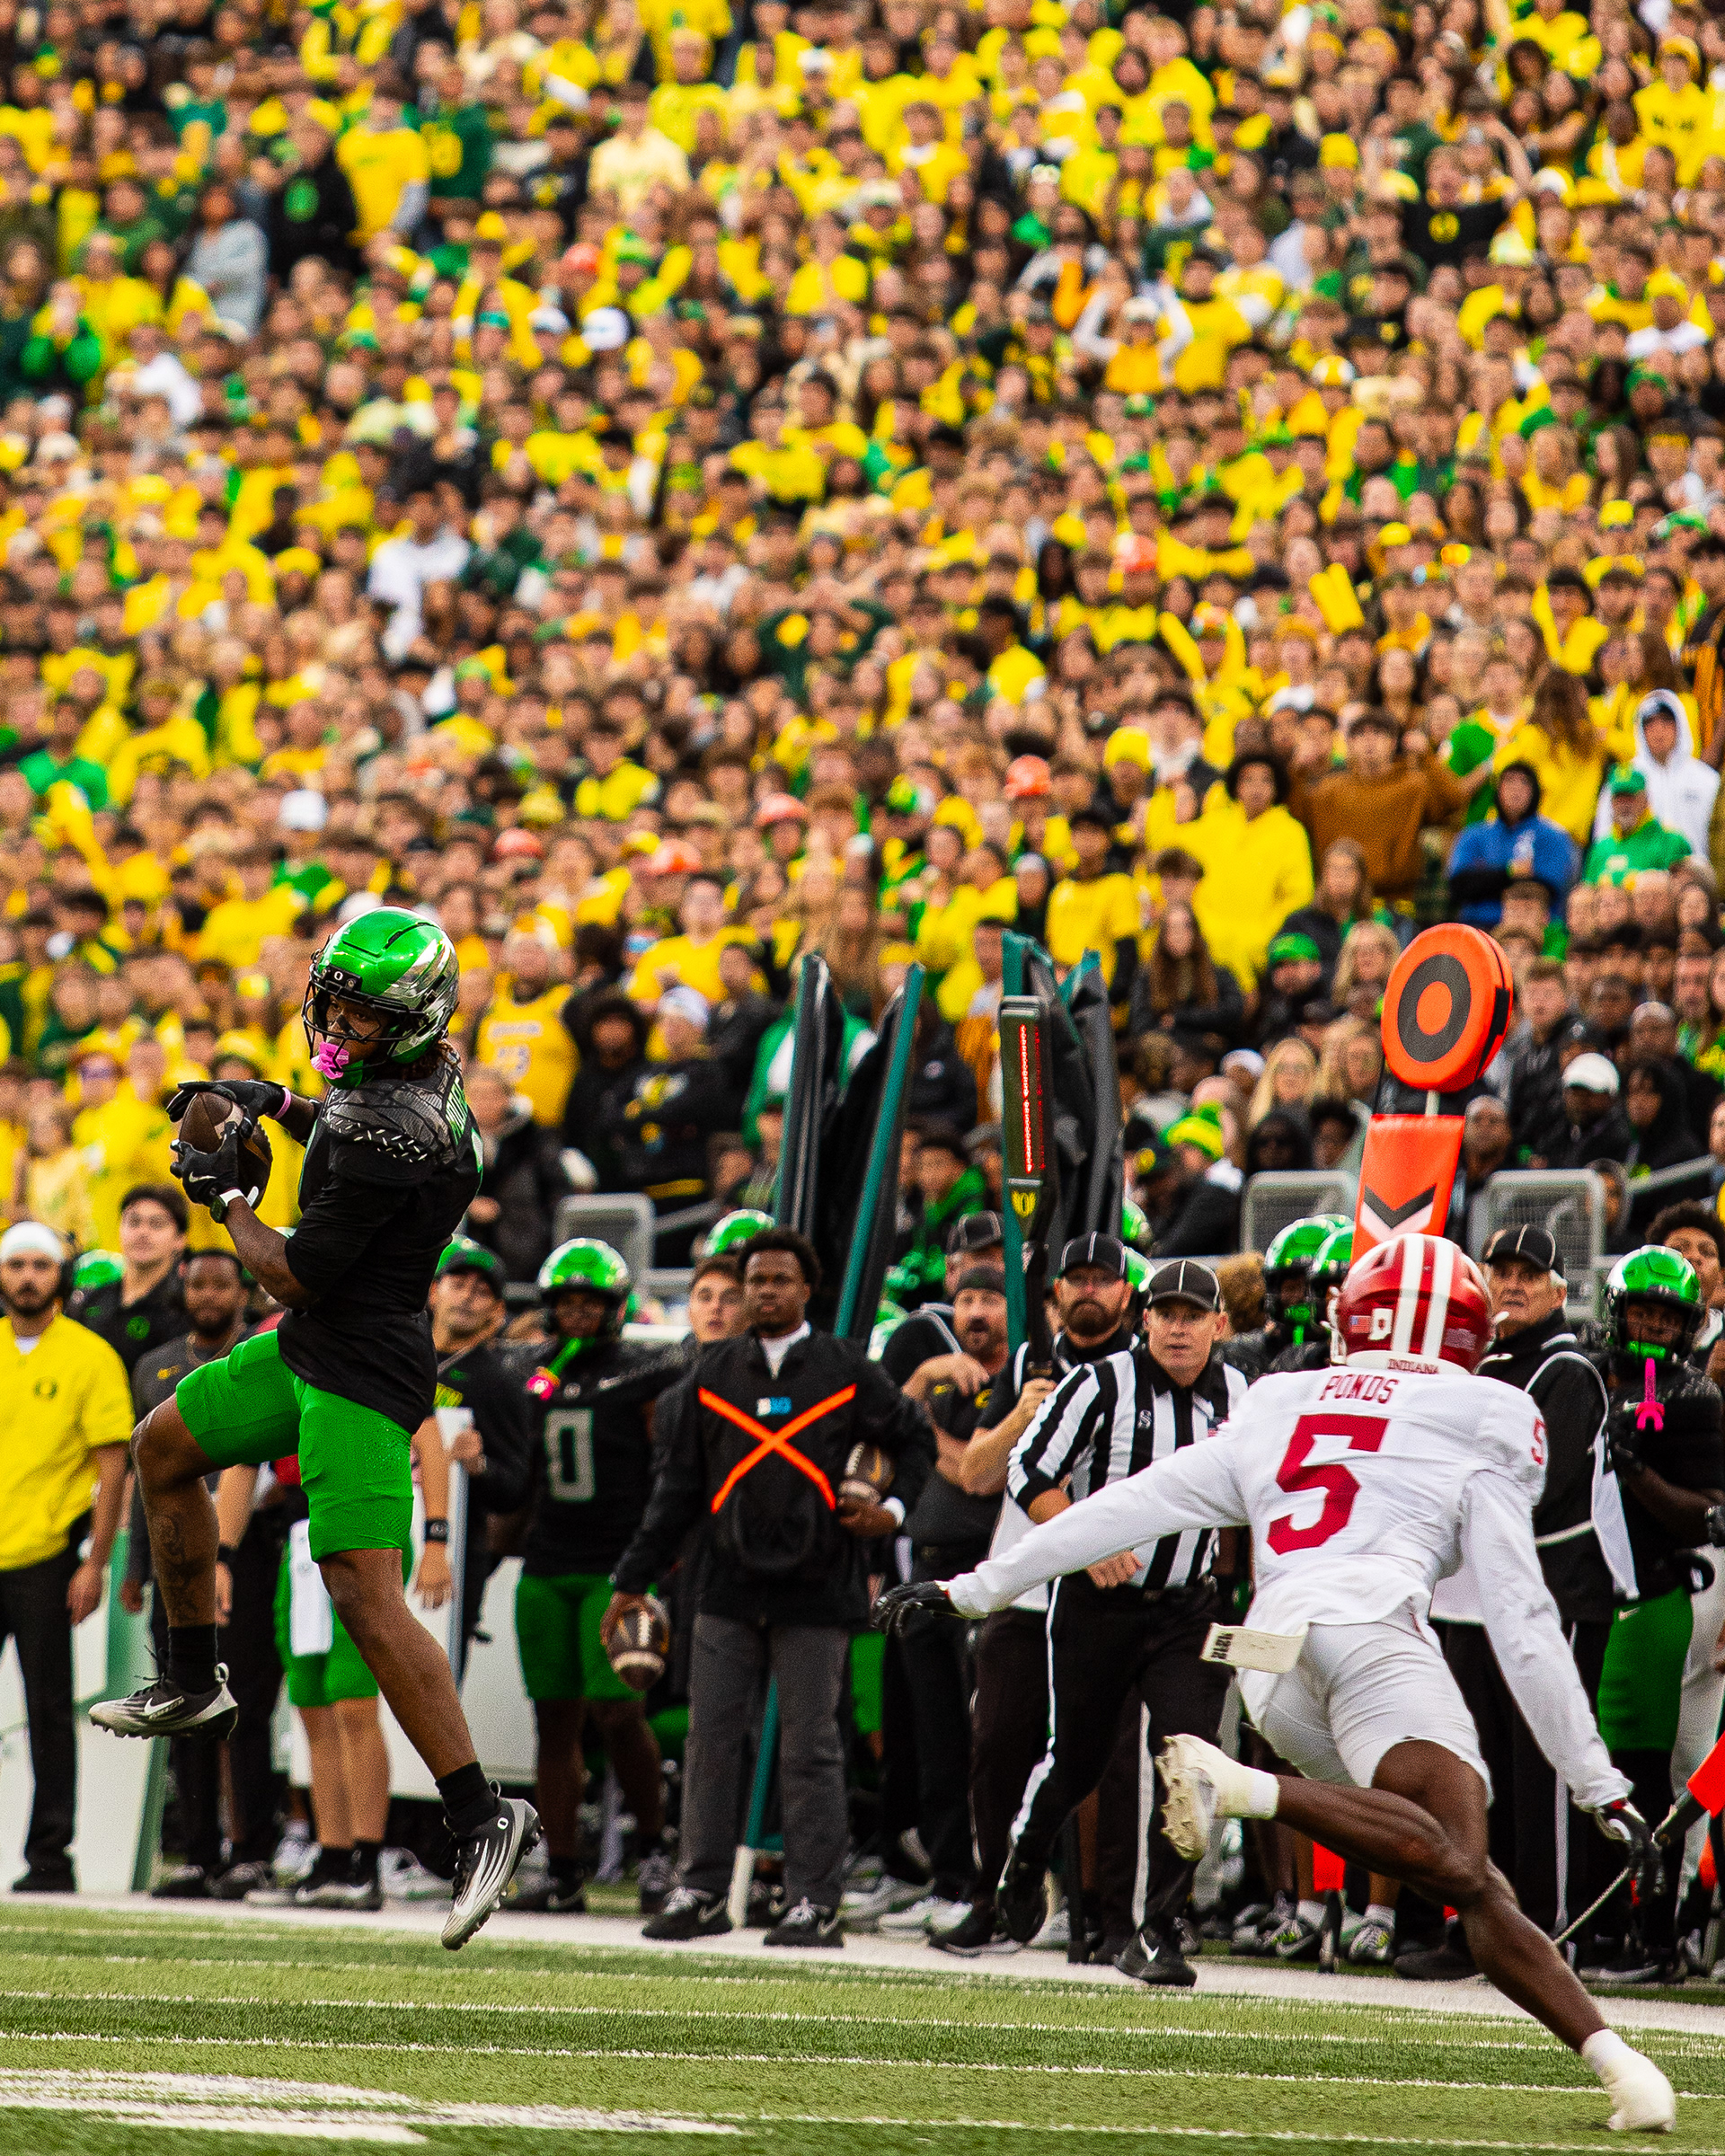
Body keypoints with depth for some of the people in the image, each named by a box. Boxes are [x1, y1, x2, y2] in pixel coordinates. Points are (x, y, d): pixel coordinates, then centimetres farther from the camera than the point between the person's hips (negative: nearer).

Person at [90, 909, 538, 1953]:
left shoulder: (387, 1130, -27)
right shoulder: (431, 1069, 3)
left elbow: (297, 1276, -20)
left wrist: (226, 1196, -3)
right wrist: (282, 1106, 12)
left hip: (361, 1377, -11)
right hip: (312, 1355, 11)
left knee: (366, 1593, -17)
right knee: (163, 1449, 24)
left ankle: (483, 1816, -18)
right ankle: (195, 1683, 34)